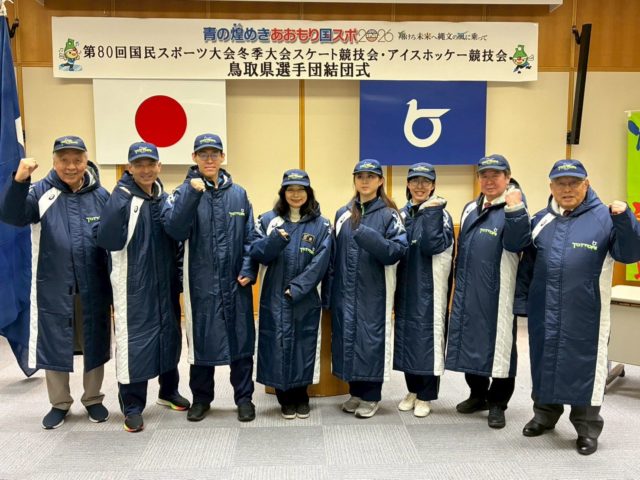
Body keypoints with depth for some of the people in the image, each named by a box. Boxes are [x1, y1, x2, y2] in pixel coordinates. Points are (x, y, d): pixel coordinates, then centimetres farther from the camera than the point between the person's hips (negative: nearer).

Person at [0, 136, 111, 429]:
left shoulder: (101, 196, 0)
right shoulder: (41, 192, -2)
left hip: (93, 289, 1)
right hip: (53, 288, 0)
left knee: (94, 344, 12)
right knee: (54, 345, 11)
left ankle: (93, 399, 32)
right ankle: (59, 403, 31)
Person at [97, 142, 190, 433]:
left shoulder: (165, 198, 6)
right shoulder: (121, 197, -11)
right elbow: (108, 241, -23)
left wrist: (178, 279, 8)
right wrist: (119, 207, -35)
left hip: (165, 283, 6)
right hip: (133, 286, -5)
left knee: (170, 335, 16)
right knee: (134, 342, 1)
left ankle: (169, 391, 35)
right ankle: (132, 406, 16)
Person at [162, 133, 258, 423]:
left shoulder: (238, 193, 6)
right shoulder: (185, 191, 0)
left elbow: (249, 237, 7)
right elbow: (174, 230, -16)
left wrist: (248, 271, -3)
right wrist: (192, 194, -23)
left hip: (235, 281, 2)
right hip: (201, 281, -1)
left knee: (241, 339, 8)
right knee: (201, 339, 9)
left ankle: (244, 397, 23)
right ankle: (201, 398, 27)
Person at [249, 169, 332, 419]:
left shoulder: (321, 225, 0)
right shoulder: (268, 220, 4)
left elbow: (320, 264, -7)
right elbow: (257, 254, -4)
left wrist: (296, 289, -14)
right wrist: (275, 239, -21)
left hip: (305, 298, 0)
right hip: (275, 297, 1)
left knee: (303, 345, 7)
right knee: (279, 345, 3)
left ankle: (301, 398, 26)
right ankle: (286, 399, 22)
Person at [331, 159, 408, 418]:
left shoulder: (388, 214, -3)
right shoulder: (343, 214, 10)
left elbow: (398, 250, -12)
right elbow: (334, 253, 12)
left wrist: (369, 237, -26)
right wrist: (331, 288, 7)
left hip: (374, 292, -4)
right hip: (345, 291, 4)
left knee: (371, 339, 1)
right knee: (348, 337, 10)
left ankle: (371, 396, 18)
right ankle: (356, 391, 27)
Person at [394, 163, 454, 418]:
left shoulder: (441, 214, -6)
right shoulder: (402, 214, 10)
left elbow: (432, 246, -23)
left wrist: (431, 212, -20)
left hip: (429, 289, -5)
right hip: (405, 287, 5)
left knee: (428, 339, 1)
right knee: (406, 337, 11)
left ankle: (425, 396, 16)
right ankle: (413, 390, 27)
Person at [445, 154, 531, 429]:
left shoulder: (513, 209, -7)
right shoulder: (470, 208, 13)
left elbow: (516, 244, -23)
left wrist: (514, 210, -32)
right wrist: (458, 282, 19)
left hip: (497, 293, -6)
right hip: (467, 291, 7)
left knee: (498, 344, 3)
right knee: (471, 341, 14)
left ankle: (497, 404, 18)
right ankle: (478, 394, 31)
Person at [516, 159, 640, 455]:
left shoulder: (605, 218, -5)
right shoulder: (541, 220, 6)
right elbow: (527, 265, 11)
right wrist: (522, 299, 9)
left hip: (586, 316, -3)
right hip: (544, 314, 4)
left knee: (585, 367, 8)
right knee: (545, 363, 16)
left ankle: (587, 429, 26)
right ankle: (545, 415, 36)